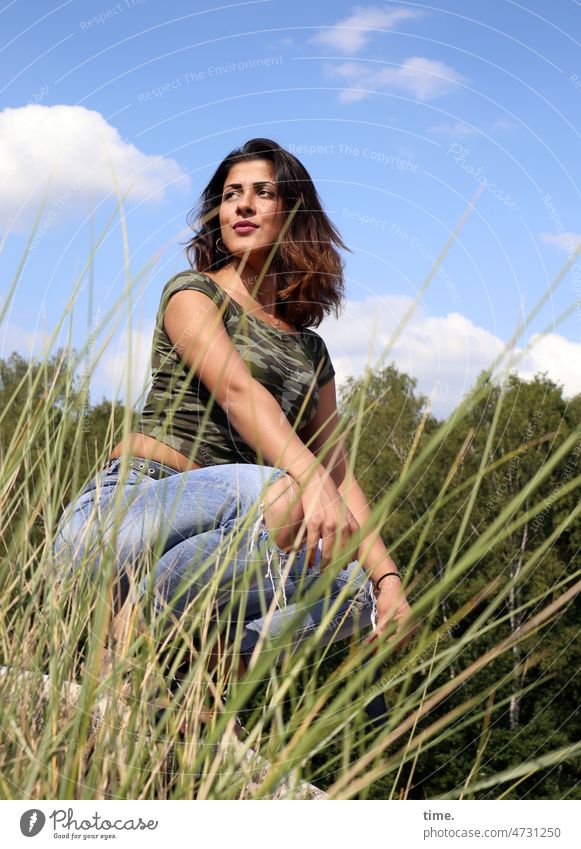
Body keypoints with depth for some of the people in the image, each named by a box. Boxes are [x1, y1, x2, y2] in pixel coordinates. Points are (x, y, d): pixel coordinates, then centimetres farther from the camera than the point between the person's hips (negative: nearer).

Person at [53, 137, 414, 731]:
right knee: (285, 499, -33)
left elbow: (338, 469, 12)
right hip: (124, 508, -5)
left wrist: (386, 577, -3)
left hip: (218, 542, 5)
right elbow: (237, 391, -16)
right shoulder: (193, 293, 4)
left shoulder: (311, 352, 19)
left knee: (356, 592, -20)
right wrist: (312, 481, -34)